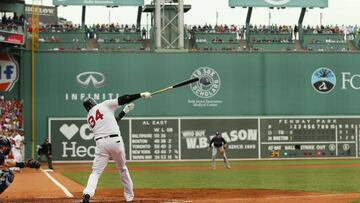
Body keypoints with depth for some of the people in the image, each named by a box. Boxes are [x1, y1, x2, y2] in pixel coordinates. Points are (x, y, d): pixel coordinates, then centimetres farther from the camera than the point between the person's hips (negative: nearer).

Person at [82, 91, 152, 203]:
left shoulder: (89, 118, 20)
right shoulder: (104, 105, 8)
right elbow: (122, 100, -1)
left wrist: (124, 112, 30)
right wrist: (141, 95, 4)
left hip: (100, 143, 1)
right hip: (115, 140, -1)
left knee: (96, 172, 0)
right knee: (122, 168, 19)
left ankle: (87, 193, -25)